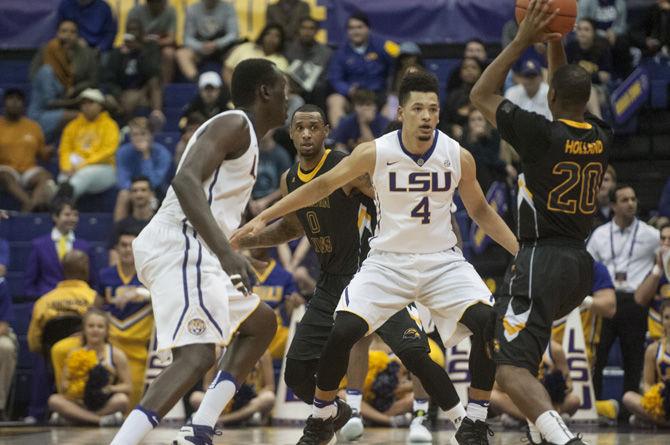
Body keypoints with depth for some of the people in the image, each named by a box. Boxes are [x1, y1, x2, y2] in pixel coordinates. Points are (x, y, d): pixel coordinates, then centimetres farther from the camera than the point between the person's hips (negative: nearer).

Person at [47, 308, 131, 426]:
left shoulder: (116, 354, 2)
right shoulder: (75, 355, 5)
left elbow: (127, 387, 0)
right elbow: (64, 385, 3)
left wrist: (111, 389, -19)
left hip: (106, 403, -2)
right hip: (82, 404, 2)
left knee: (121, 399, -35)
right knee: (54, 400, -25)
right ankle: (102, 420, -32)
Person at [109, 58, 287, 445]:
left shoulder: (244, 136, 26)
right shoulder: (234, 124, -5)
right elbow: (185, 181, -22)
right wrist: (226, 251, -30)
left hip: (192, 251, 11)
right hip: (182, 245, -11)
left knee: (262, 322, 24)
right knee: (197, 355, -24)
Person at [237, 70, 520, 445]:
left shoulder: (459, 157, -9)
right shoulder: (375, 153, -12)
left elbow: (480, 210, 8)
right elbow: (321, 186, -1)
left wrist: (520, 249, 0)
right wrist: (263, 218, -3)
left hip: (443, 261, 1)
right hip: (388, 261, -1)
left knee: (490, 325, -22)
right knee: (342, 333, -18)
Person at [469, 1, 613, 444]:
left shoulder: (542, 134, -12)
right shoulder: (602, 138, 6)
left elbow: (482, 95, 1)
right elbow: (572, 95, 28)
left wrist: (522, 41, 1)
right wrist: (555, 45, 22)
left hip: (542, 260, -7)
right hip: (582, 263, 8)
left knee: (511, 368, -14)